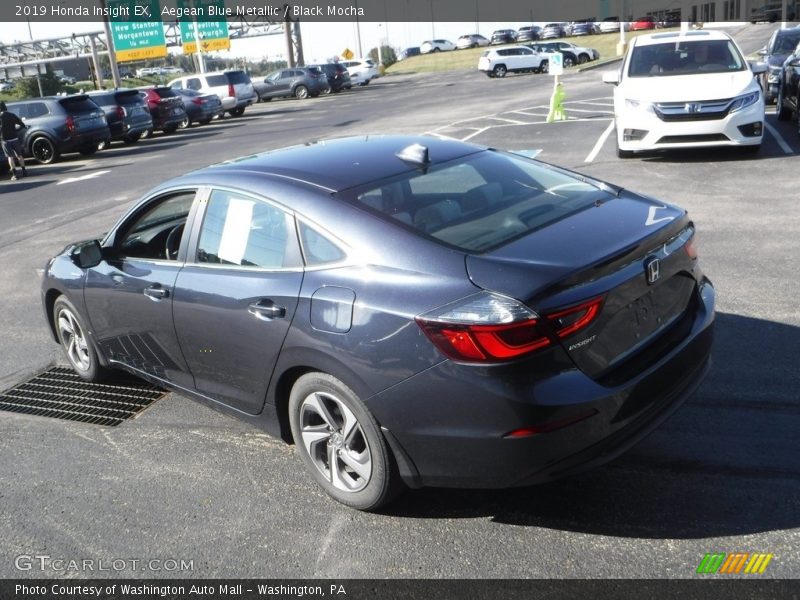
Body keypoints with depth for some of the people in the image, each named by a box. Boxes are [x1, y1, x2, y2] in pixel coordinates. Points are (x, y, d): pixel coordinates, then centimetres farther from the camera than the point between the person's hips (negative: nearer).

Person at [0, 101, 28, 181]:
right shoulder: (12, 115, -1)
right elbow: (22, 125, 3)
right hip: (14, 138, 2)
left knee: (10, 157, 1)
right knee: (19, 155, 13)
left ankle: (14, 174, -6)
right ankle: (24, 171, 16)